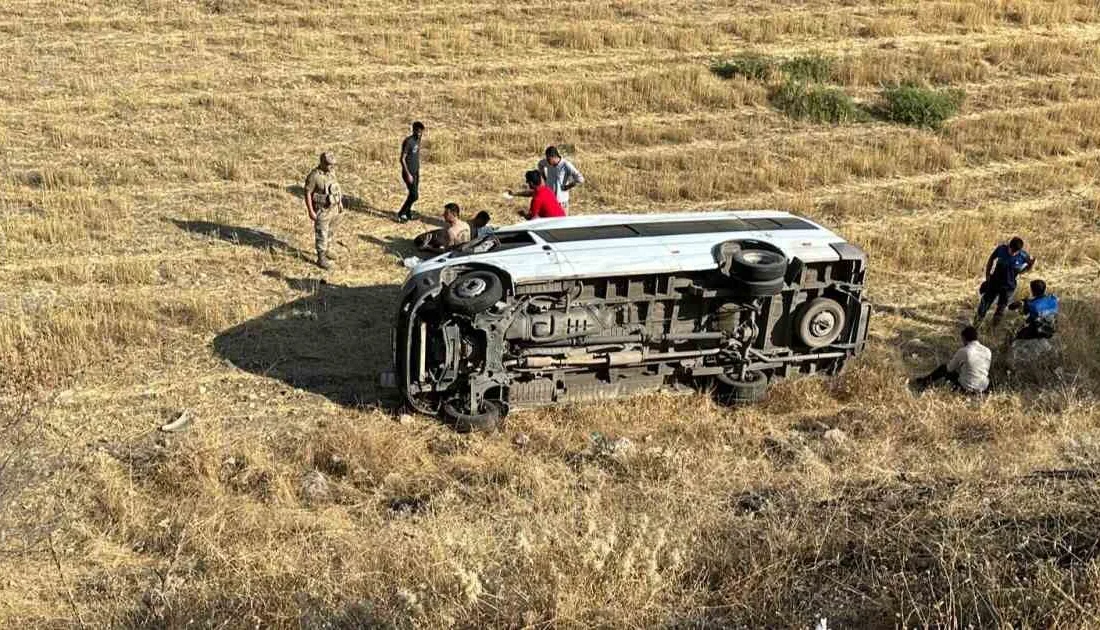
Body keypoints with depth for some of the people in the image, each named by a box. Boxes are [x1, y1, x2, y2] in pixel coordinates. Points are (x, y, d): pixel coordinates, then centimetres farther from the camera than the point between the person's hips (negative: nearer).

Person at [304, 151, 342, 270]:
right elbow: (307, 193, -19)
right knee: (322, 236, 0)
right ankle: (321, 259, 10)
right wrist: (310, 211, -20)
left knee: (329, 233, 21)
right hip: (321, 211, -7)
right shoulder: (314, 176, -23)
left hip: (333, 208, 7)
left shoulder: (331, 172, -1)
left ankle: (325, 252, 39)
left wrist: (340, 202, 17)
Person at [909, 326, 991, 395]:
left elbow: (949, 368, 0)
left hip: (966, 389, -5)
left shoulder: (963, 351, -15)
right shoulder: (988, 351, -2)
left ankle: (924, 382, 30)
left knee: (944, 369, 15)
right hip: (983, 388, 5)